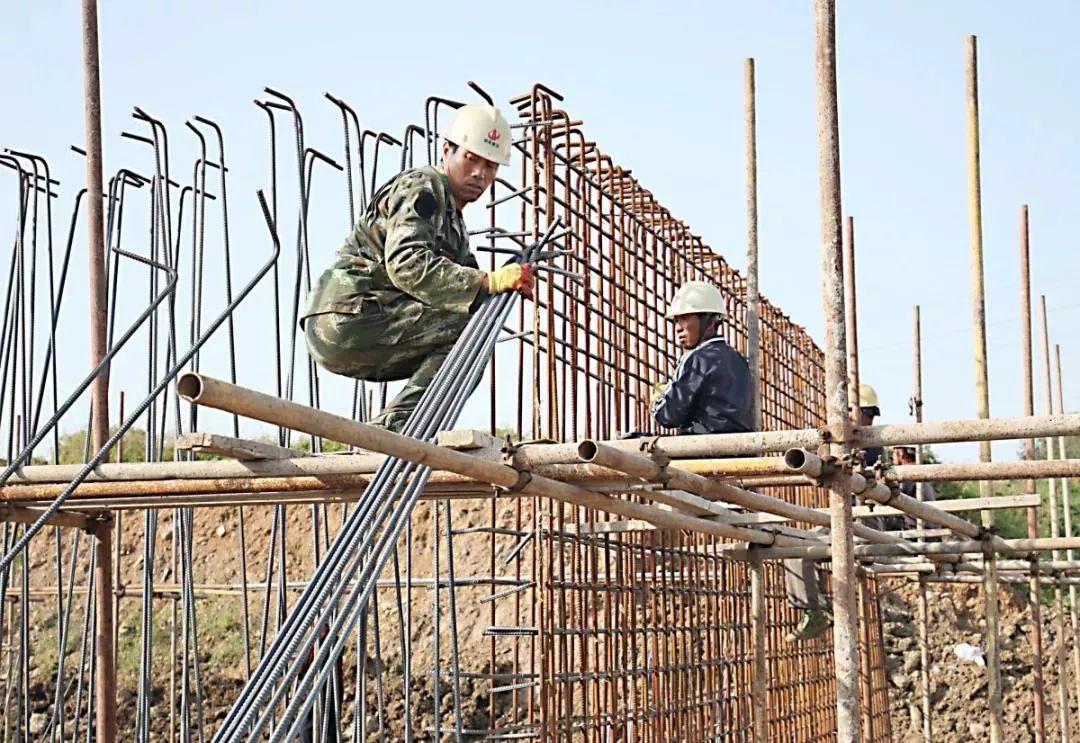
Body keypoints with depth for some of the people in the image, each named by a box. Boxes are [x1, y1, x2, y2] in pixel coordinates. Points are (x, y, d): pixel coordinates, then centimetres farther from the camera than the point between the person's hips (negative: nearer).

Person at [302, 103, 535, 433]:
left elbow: (459, 281, 11)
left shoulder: (453, 219, 25)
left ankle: (384, 429, 8)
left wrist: (509, 284, -9)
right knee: (473, 320, -16)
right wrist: (488, 283, -29)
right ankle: (399, 421, -20)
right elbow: (408, 264, -23)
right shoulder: (421, 186, -6)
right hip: (347, 318, -9)